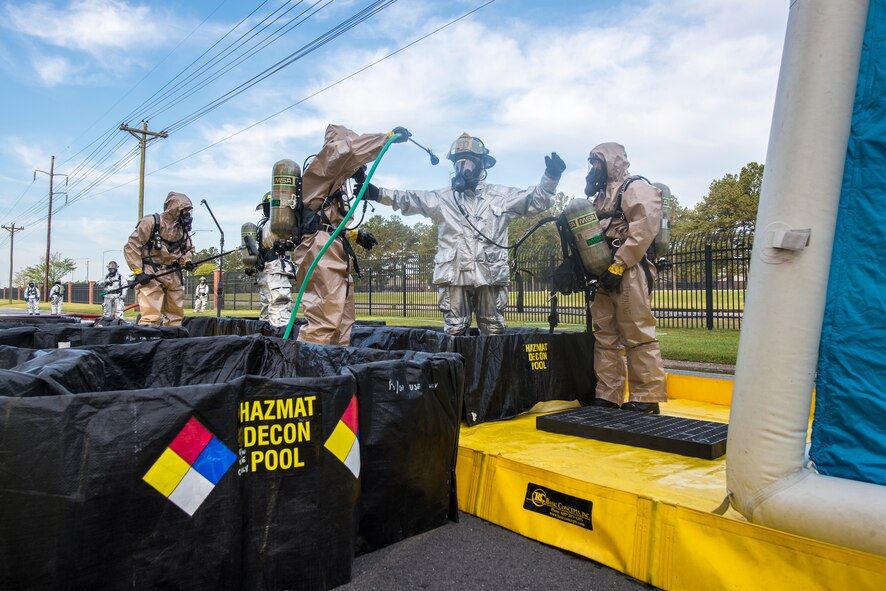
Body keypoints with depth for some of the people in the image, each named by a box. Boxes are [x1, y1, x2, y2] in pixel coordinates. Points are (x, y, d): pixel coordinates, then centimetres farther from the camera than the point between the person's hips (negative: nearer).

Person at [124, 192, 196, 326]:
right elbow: (131, 247, -9)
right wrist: (138, 271, -14)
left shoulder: (183, 228, 9)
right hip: (150, 276, -6)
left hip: (173, 276, 7)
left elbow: (189, 249, 21)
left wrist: (186, 261, -1)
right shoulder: (151, 222, -10)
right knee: (151, 317, -14)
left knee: (176, 316, 11)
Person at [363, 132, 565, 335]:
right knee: (454, 331, 3)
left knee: (494, 331, 7)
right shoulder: (443, 197, 13)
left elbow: (537, 199, 14)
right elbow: (410, 200, 8)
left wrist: (551, 177, -3)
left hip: (490, 275, 0)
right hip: (454, 275, 0)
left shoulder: (501, 195, 12)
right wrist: (377, 193, -3)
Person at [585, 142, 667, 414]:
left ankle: (647, 399, -1)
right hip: (605, 277, 9)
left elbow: (644, 229, -14)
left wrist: (618, 265, -19)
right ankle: (607, 397, 12)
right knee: (605, 338, 7)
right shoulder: (602, 197, 26)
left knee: (637, 336, -8)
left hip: (629, 275, -9)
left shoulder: (636, 188, 0)